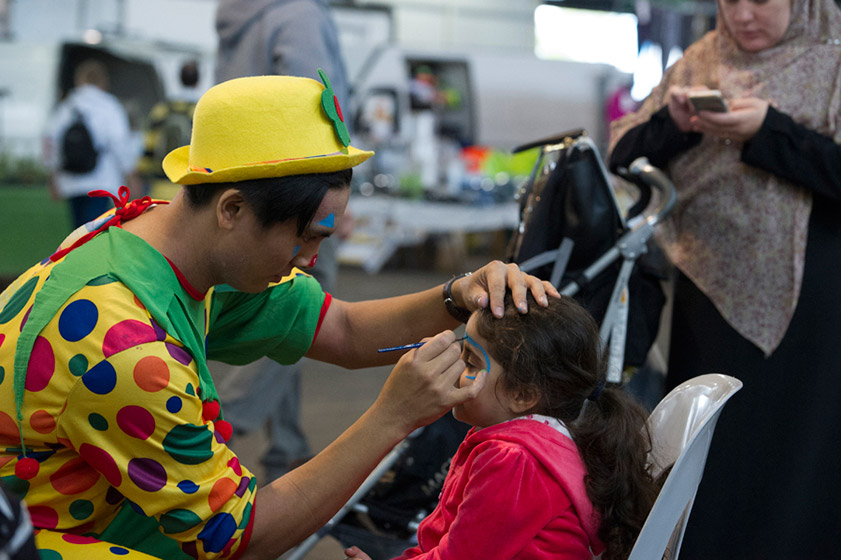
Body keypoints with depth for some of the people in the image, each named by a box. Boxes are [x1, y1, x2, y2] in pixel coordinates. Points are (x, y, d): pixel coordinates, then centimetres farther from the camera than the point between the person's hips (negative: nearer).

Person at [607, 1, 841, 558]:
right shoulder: (699, 62, 8)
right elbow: (624, 159, 3)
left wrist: (766, 132, -23)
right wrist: (675, 122, -16)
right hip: (711, 297, 4)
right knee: (708, 466, 10)